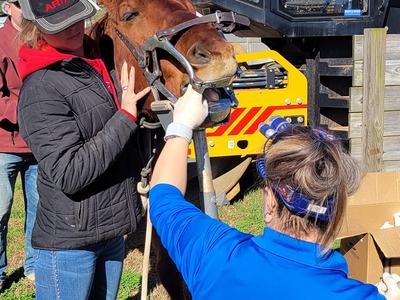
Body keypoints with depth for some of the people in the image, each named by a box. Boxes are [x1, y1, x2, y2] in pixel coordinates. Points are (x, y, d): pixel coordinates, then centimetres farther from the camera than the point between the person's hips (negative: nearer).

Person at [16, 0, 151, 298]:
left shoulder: (98, 61, 6)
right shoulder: (40, 89, -19)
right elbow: (69, 174, -26)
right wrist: (126, 117, -23)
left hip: (113, 230, 8)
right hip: (69, 242, -8)